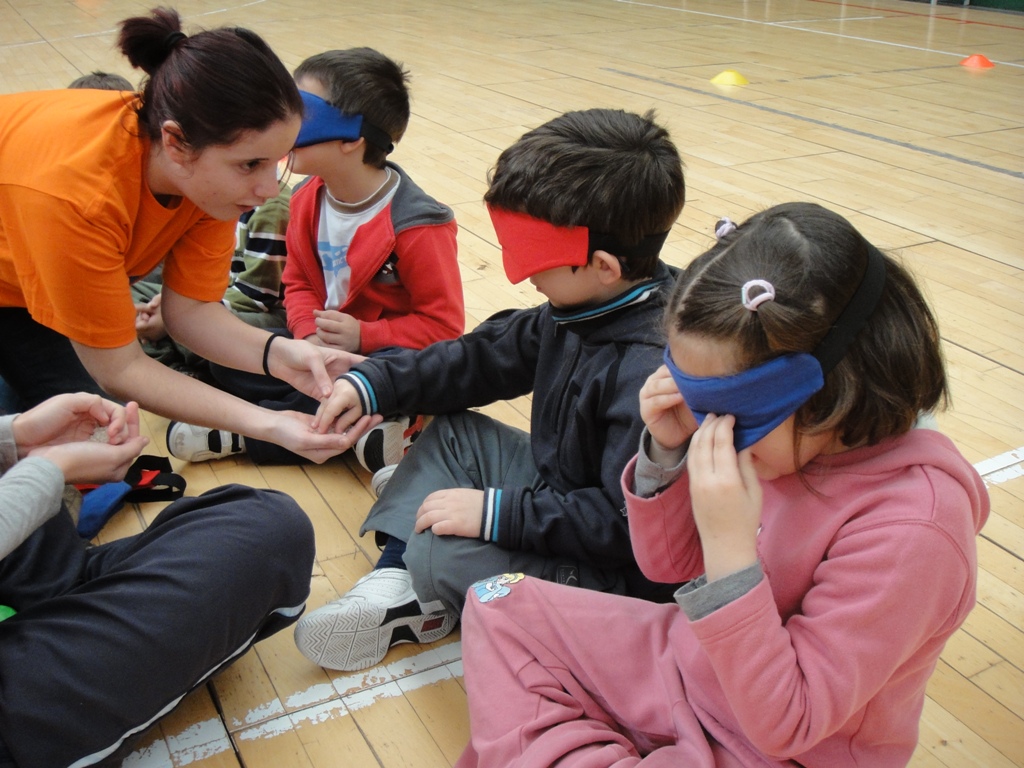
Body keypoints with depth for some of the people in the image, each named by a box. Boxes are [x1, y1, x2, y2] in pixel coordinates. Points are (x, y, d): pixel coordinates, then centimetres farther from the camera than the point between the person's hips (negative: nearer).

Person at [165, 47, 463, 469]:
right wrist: (308, 335, -14)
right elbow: (299, 282, 8)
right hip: (321, 348, 6)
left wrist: (364, 337, -26)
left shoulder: (416, 225, -21)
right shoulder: (308, 200, -1)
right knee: (229, 358, -7)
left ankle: (241, 432, -14)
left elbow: (444, 324, -17)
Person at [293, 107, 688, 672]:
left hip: (620, 572, -10)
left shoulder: (652, 367, -32)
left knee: (440, 552, -25)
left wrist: (498, 512, -28)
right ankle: (396, 582, 2)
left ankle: (427, 604, 10)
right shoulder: (576, 312, -3)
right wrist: (375, 383, 1)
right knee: (454, 431, 12)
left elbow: (627, 520, -32)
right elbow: (488, 356, 8)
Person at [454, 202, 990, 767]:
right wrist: (666, 449, -15)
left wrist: (730, 549, -35)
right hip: (686, 663, 7)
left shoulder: (912, 526, -29)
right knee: (496, 604, 6)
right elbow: (668, 564, 4)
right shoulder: (774, 434, -11)